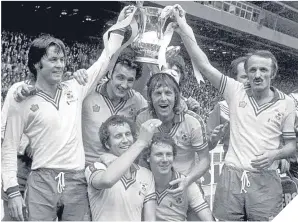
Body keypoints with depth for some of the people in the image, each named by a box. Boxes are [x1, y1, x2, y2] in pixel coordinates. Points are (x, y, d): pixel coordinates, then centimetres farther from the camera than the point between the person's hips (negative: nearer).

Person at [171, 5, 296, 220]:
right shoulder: (236, 91, 2)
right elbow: (204, 65, -7)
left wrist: (274, 155, -13)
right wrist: (185, 31, -16)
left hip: (265, 180, 0)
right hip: (231, 176, 1)